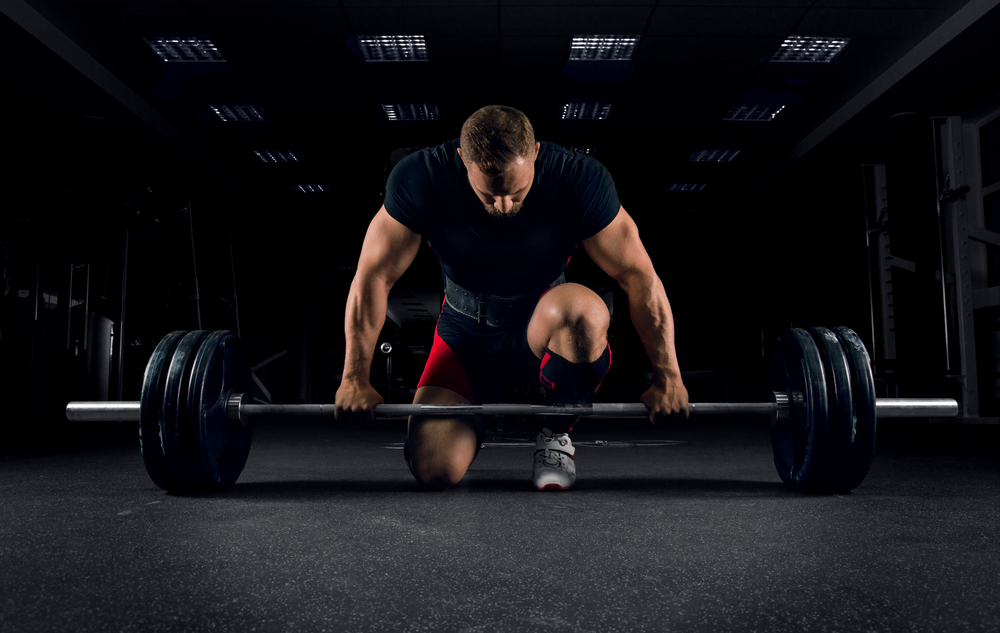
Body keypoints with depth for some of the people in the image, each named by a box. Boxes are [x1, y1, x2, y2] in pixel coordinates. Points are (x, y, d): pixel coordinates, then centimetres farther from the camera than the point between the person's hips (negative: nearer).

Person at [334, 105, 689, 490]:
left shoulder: (581, 179, -22)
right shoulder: (420, 179, -21)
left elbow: (639, 275, -16)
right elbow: (374, 276, -14)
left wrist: (668, 377, -17)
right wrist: (355, 379, -15)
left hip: (543, 327, 0)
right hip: (466, 333, 1)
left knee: (585, 310, -38)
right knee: (434, 470, -18)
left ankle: (557, 433, -9)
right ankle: (480, 411, 19)